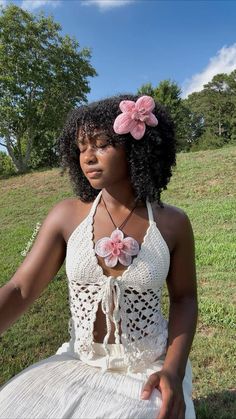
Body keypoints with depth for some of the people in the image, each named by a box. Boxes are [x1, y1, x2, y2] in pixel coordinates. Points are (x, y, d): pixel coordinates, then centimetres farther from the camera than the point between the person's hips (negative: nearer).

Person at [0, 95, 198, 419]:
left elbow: (184, 298, -1)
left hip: (149, 372, -1)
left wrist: (174, 371, -14)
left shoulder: (173, 223, -11)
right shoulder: (66, 216, -9)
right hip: (79, 366, 2)